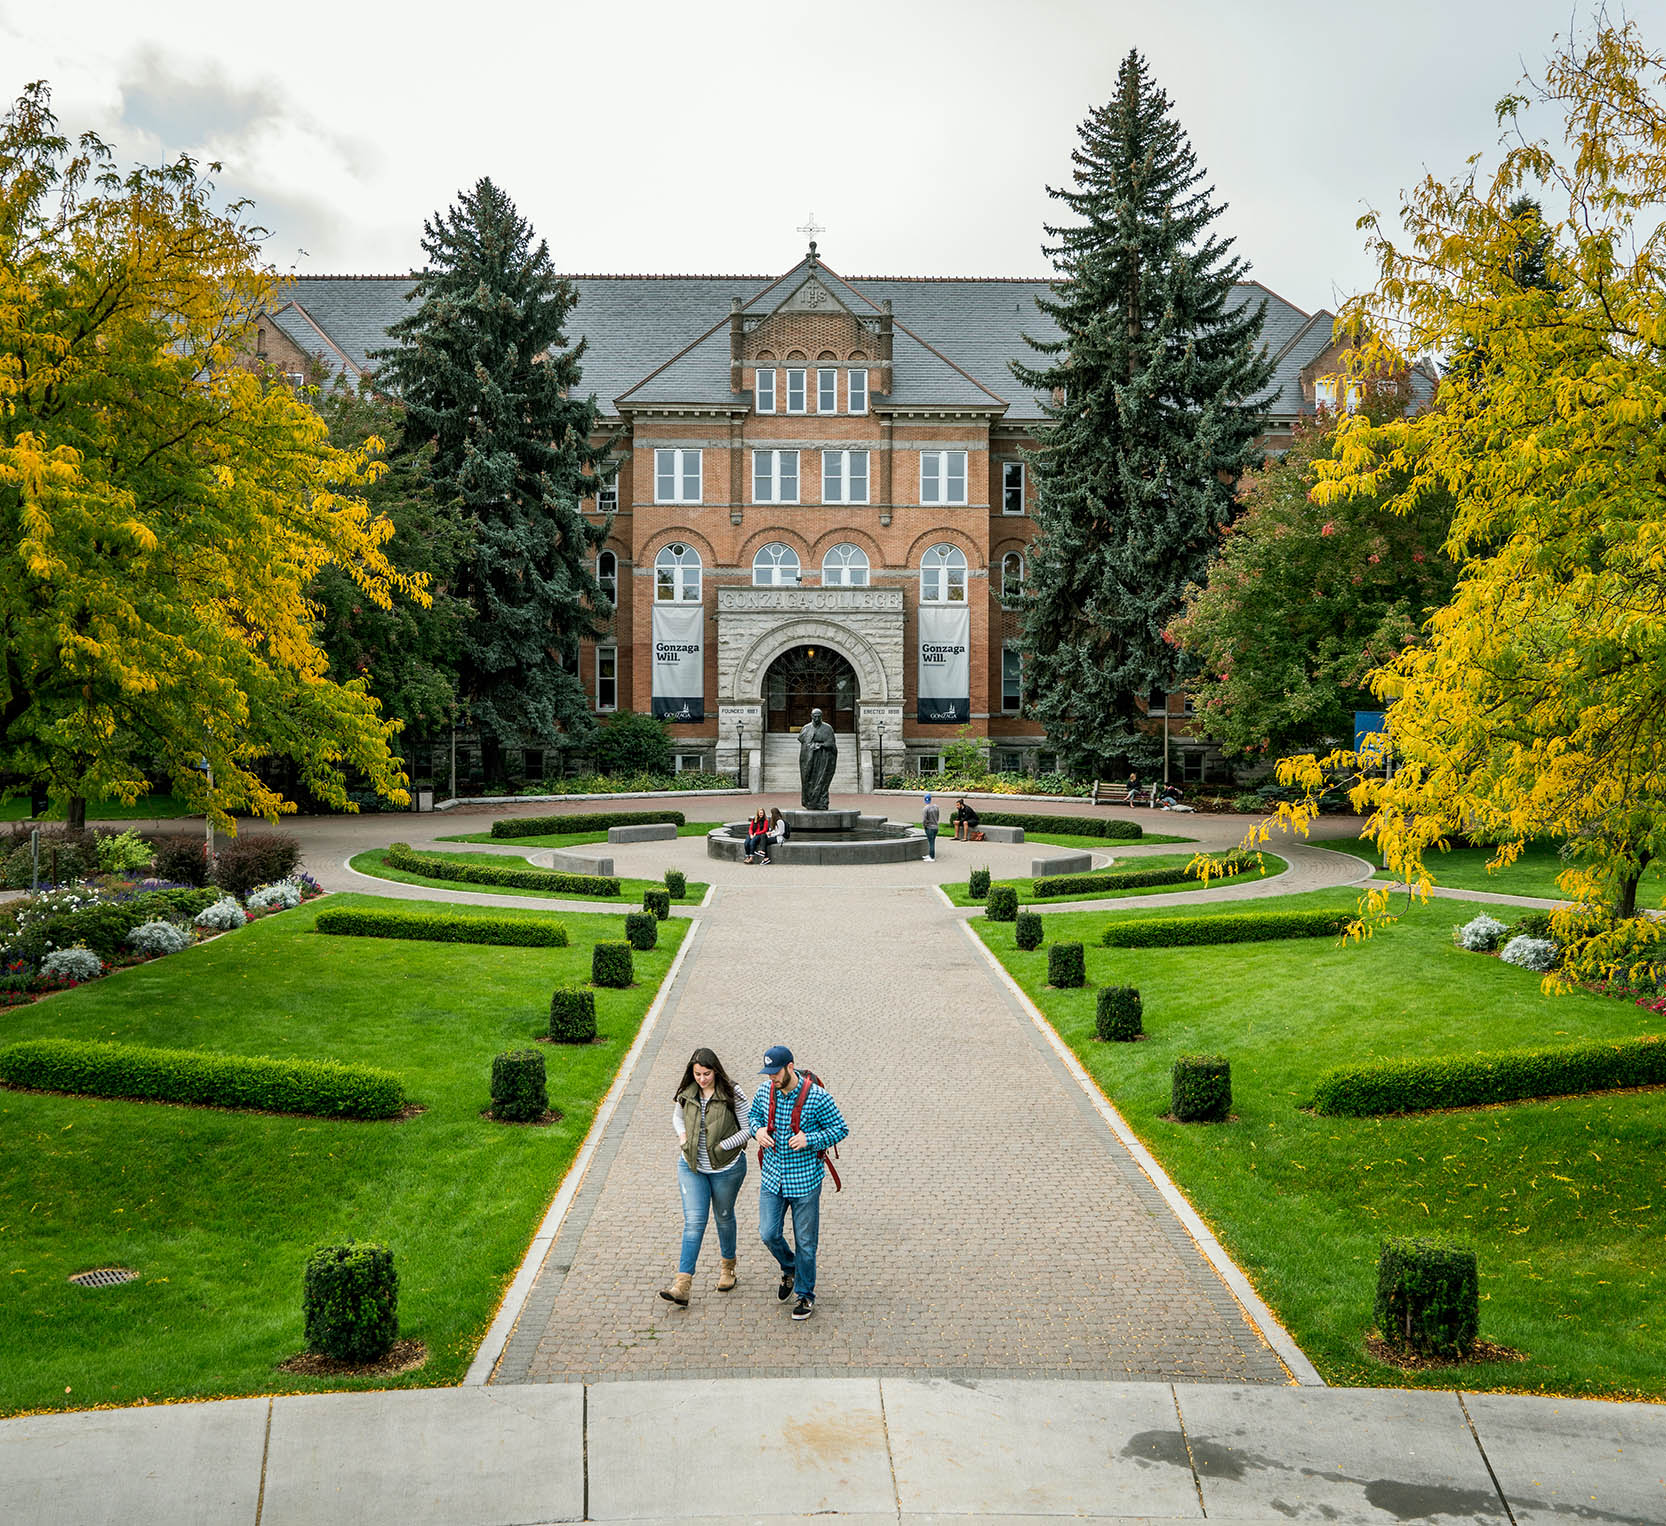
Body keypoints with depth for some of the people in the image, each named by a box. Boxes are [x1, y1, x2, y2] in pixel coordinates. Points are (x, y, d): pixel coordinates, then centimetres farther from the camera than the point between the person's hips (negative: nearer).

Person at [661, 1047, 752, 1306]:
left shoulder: (733, 1095, -15)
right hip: (691, 1167, 2)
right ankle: (682, 1286, -12)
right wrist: (682, 1136, -3)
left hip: (726, 1168, -2)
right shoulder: (686, 1093, -4)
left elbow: (749, 1128, -11)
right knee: (694, 1221, -7)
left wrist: (723, 1145, -19)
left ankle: (727, 1265, 42)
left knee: (724, 1217, 16)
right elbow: (677, 1116, 16)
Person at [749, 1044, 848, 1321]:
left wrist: (810, 1139, -22)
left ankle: (806, 1295, 23)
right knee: (768, 1234, 3)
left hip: (805, 1181, -4)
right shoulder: (764, 1093, -3)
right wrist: (757, 1130, -6)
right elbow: (753, 1115, 17)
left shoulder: (817, 1096, -16)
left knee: (805, 1241, 6)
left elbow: (840, 1129, -8)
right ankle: (789, 1270, 34)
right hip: (772, 1178, 4)